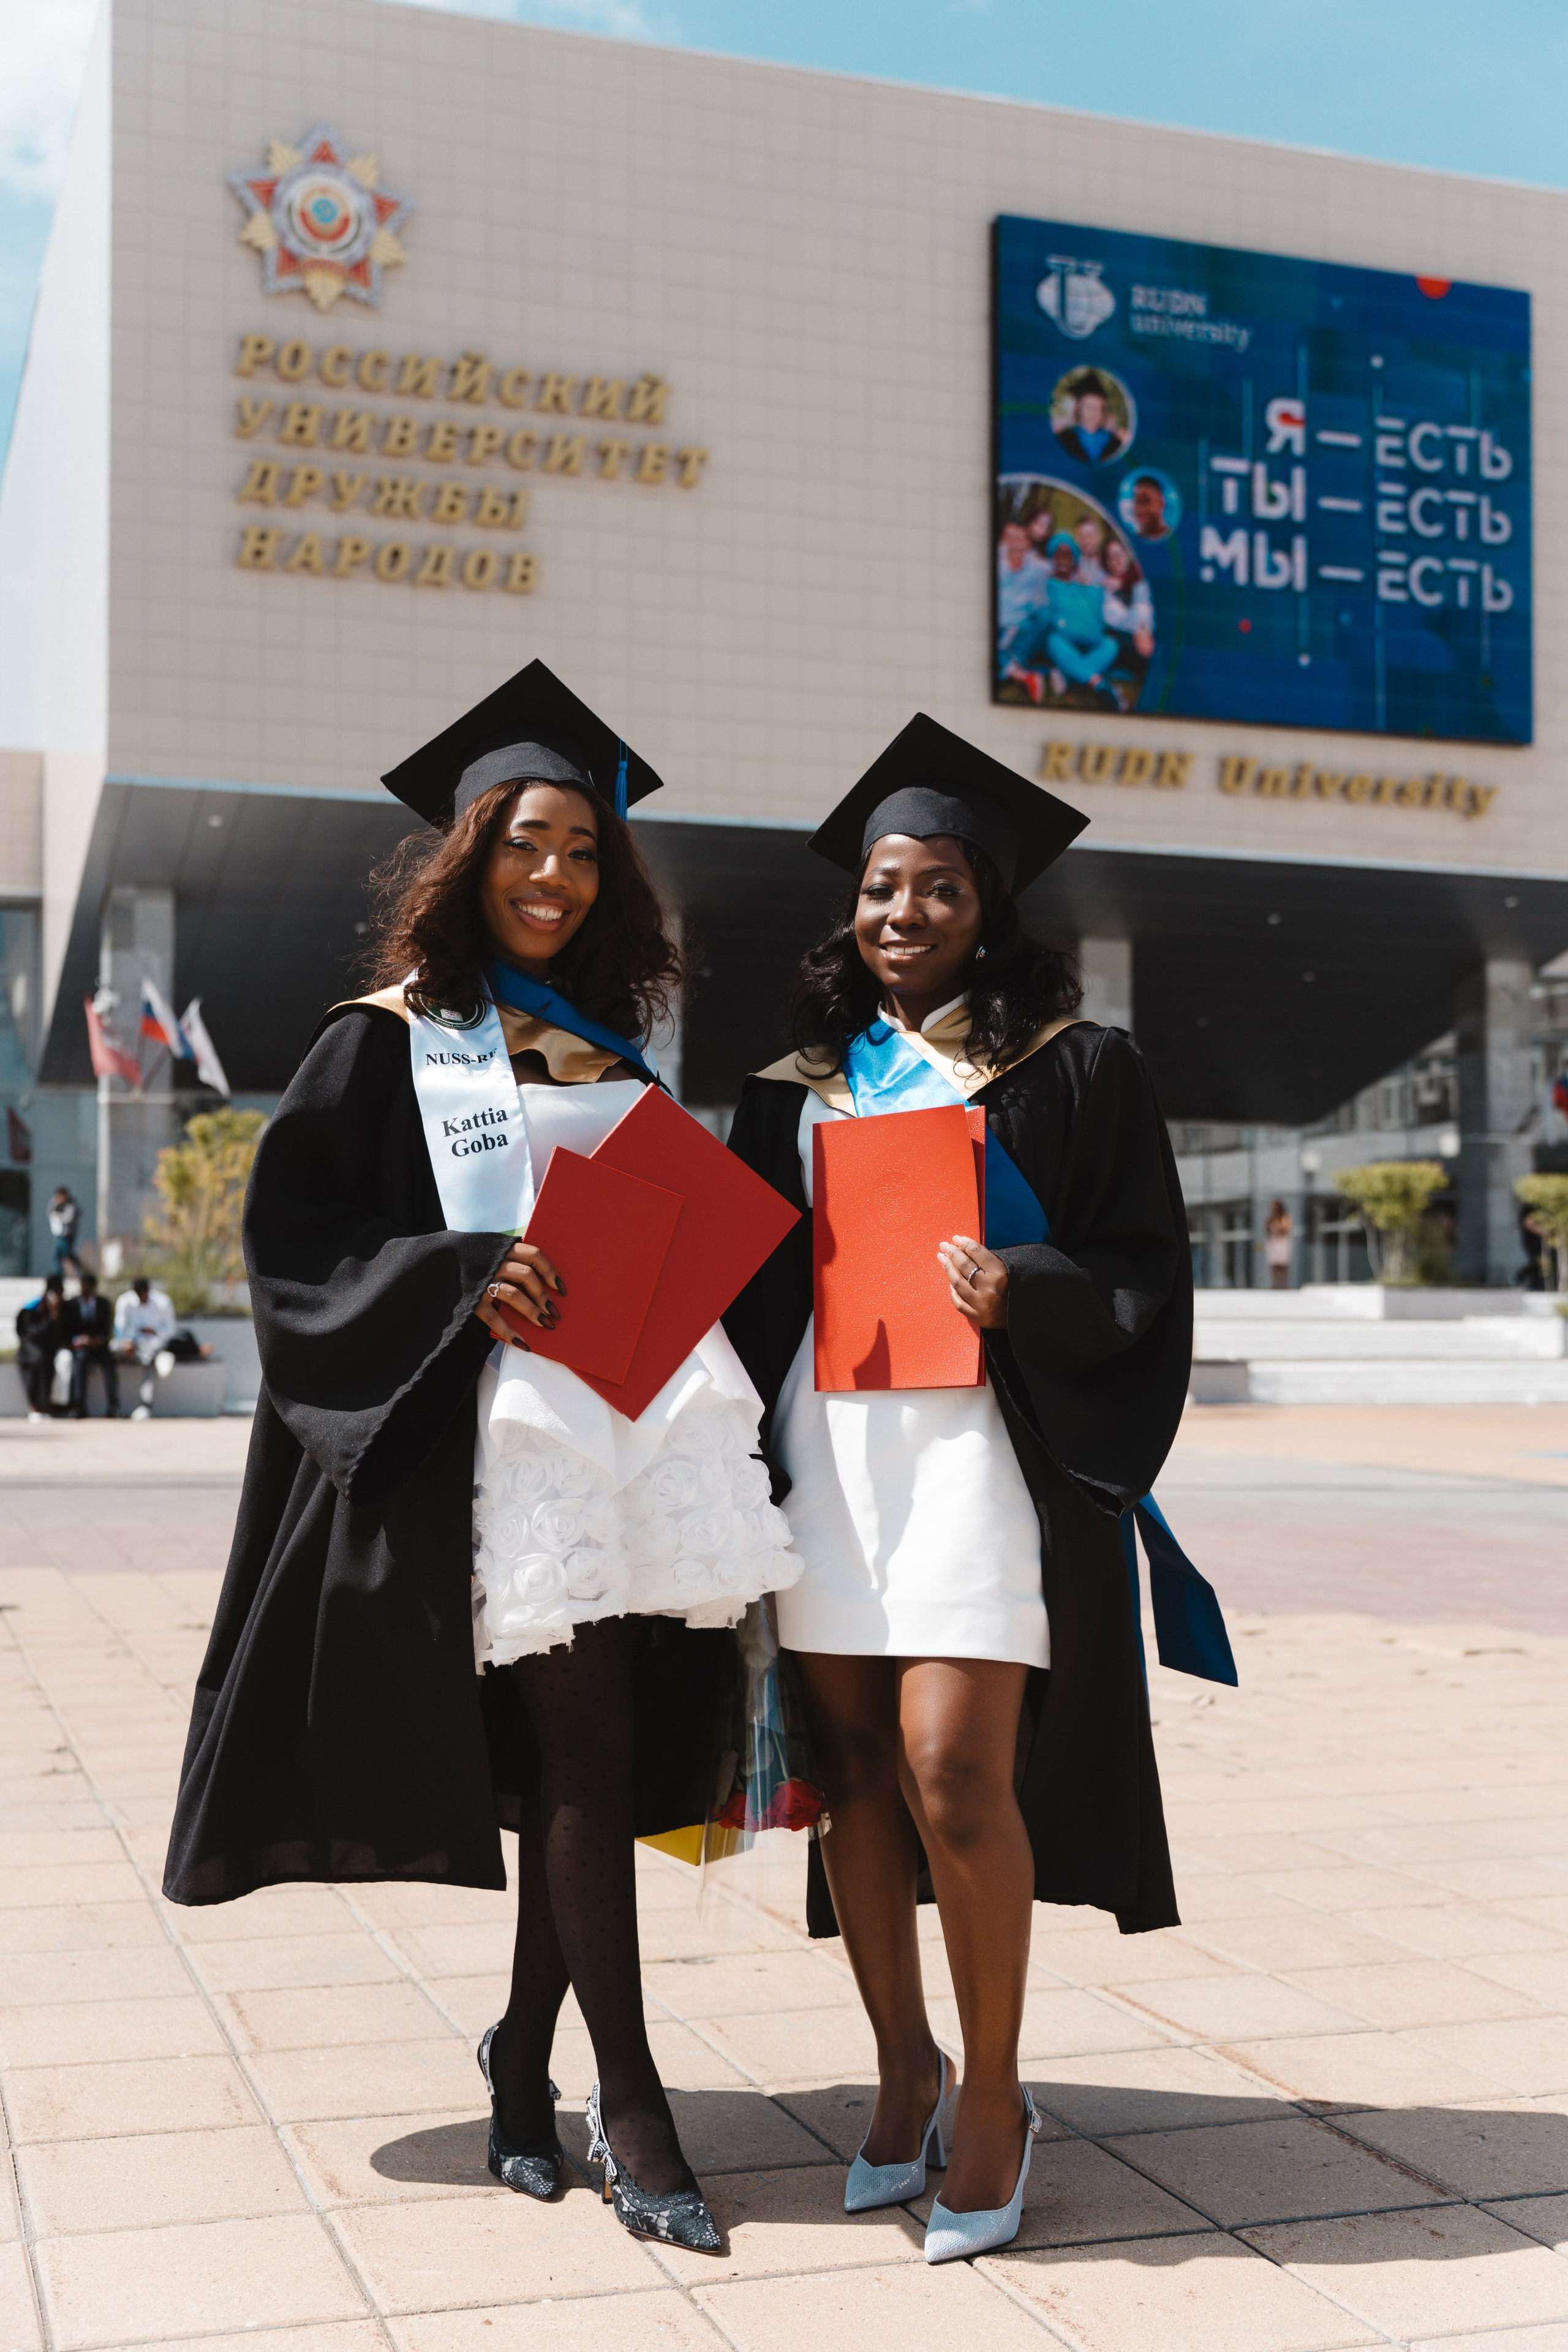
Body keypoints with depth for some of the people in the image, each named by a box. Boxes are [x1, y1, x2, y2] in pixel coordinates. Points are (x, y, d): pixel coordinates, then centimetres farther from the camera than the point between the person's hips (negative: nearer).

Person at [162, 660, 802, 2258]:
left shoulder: (614, 1040, 18)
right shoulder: (389, 1039, 2)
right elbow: (294, 1239, -3)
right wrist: (462, 1276, -16)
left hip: (651, 1411, 5)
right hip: (503, 1422, -5)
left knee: (595, 1756, 7)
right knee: (581, 1747, -7)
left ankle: (525, 2052, 24)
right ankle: (625, 2107, 2)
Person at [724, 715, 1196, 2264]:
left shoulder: (1067, 1068, 4)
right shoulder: (798, 1085, 15)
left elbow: (1144, 1271, 1)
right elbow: (752, 1283, 16)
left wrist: (1023, 1293, -18)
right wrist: (749, 1447, 3)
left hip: (981, 1439, -4)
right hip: (825, 1438, 4)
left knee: (952, 1770, -11)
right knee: (854, 1765, 6)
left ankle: (992, 2095, 7)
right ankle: (903, 2065, 22)